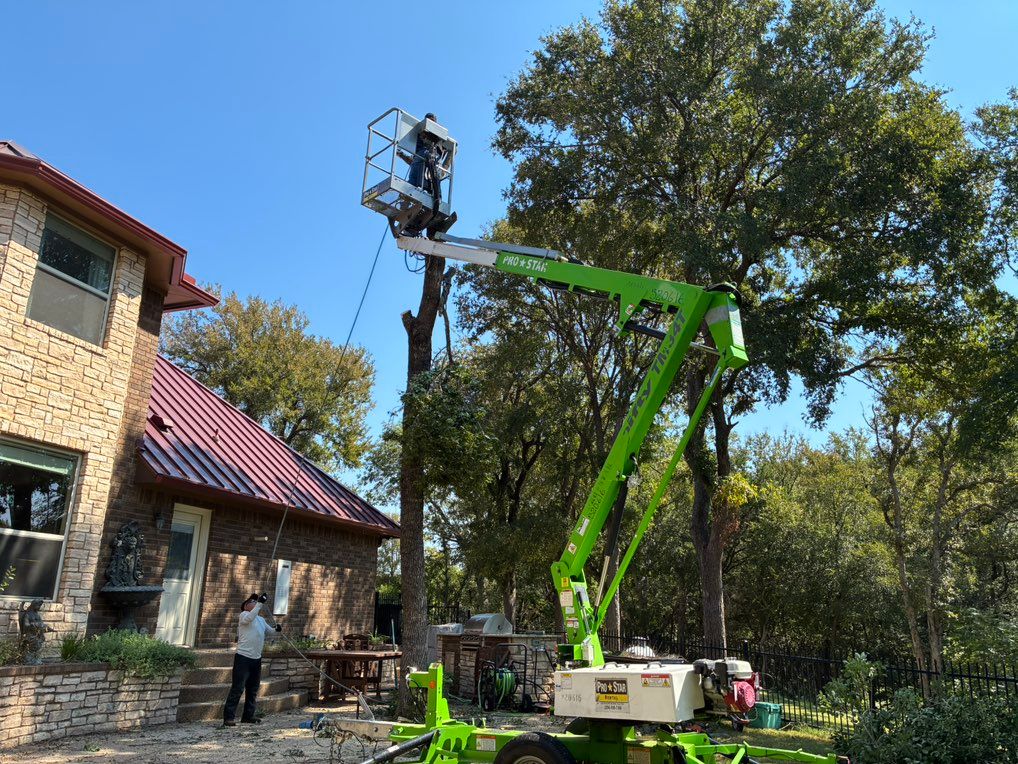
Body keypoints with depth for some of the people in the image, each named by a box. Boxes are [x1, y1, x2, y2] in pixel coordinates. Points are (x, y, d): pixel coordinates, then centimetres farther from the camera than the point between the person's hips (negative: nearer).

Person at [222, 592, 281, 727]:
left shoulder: (261, 619, 18)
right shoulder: (244, 615, -4)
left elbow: (270, 631, 22)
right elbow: (249, 618, -27)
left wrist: (276, 629, -1)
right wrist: (260, 603, -34)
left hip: (256, 659, 7)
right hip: (243, 658, -7)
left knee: (253, 690, 12)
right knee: (237, 688, -9)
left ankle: (248, 716, 22)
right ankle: (229, 718, -5)